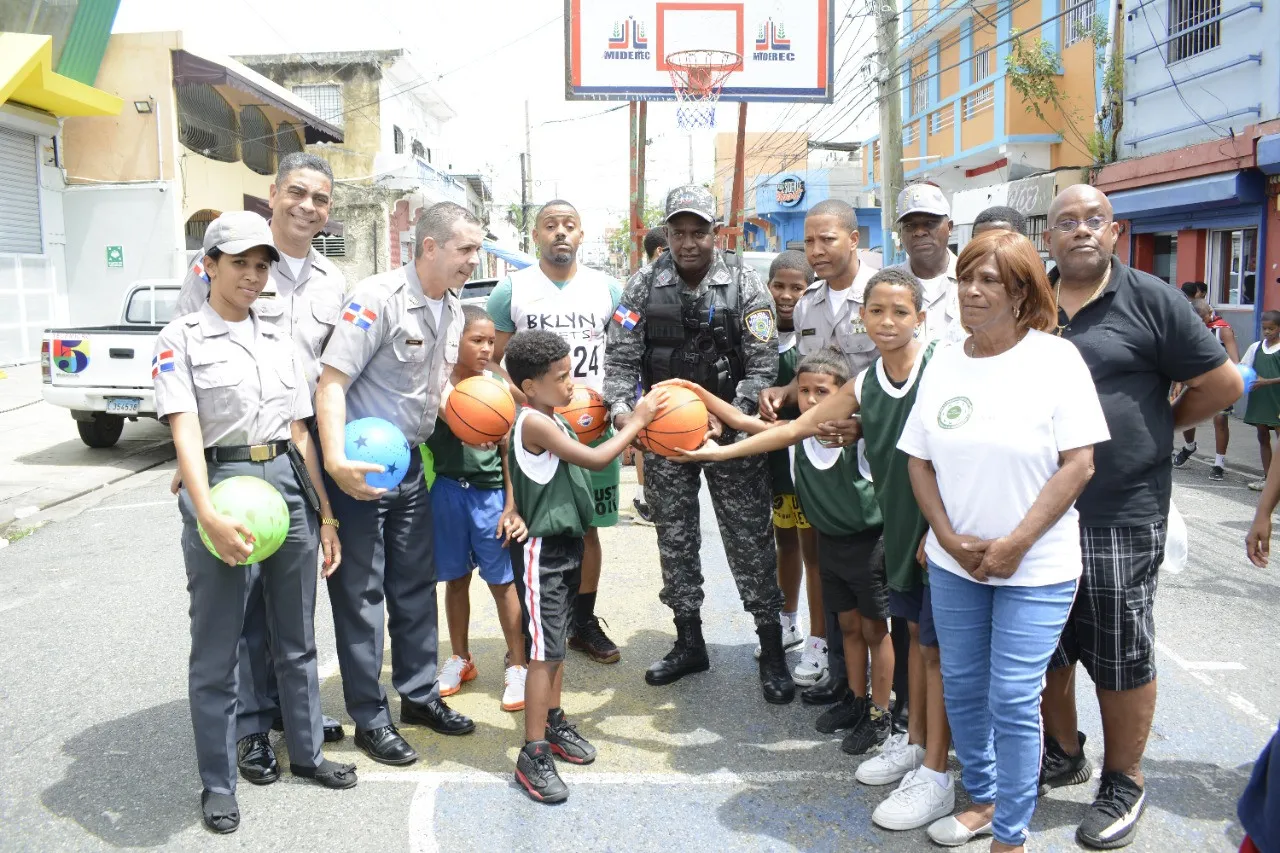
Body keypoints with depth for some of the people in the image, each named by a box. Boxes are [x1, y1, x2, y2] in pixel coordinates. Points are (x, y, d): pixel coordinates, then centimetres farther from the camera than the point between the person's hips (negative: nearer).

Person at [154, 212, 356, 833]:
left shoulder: (279, 340, 12)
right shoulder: (182, 339, -3)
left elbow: (299, 431, 11)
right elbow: (185, 430, -15)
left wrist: (325, 513, 8)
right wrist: (208, 515, -29)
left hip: (290, 484, 5)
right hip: (222, 485, -5)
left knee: (296, 636, 16)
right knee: (217, 648, 5)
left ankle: (306, 752, 33)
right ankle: (217, 783, 21)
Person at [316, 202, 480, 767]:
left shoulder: (453, 310, 6)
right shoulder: (378, 298, -19)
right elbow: (332, 381, -24)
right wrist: (336, 460, -34)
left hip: (412, 464, 8)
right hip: (360, 467, -8)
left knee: (416, 585, 15)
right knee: (361, 594, 3)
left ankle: (419, 694, 31)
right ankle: (370, 719, 16)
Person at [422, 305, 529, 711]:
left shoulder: (497, 388, 0)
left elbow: (508, 451, 2)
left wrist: (512, 506, -2)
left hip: (490, 491, 0)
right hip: (447, 490, 1)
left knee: (502, 580, 2)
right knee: (455, 578, 13)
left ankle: (517, 664, 15)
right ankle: (461, 658, 30)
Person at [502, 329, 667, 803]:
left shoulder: (552, 419, 10)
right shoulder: (535, 423, -20)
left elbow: (585, 464, 15)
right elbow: (595, 460, -20)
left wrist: (633, 438, 5)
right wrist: (637, 420, -12)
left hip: (566, 544, 9)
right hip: (542, 550, -9)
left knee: (556, 644, 18)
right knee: (546, 652, -7)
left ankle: (553, 724, 32)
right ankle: (533, 756, 1)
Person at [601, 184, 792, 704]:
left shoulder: (745, 287, -6)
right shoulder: (643, 287, 0)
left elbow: (763, 366, -10)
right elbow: (621, 358, -1)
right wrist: (620, 408, -20)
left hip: (730, 431, -2)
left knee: (750, 539, 0)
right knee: (674, 539, 11)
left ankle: (771, 650, 14)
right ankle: (689, 644, 27)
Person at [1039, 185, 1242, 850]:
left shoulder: (1149, 299, -5)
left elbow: (1222, 383, -1)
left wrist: (1158, 426, 7)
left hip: (1120, 516, -4)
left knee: (1121, 658, 7)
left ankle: (1123, 785, 26)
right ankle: (1062, 755, 37)